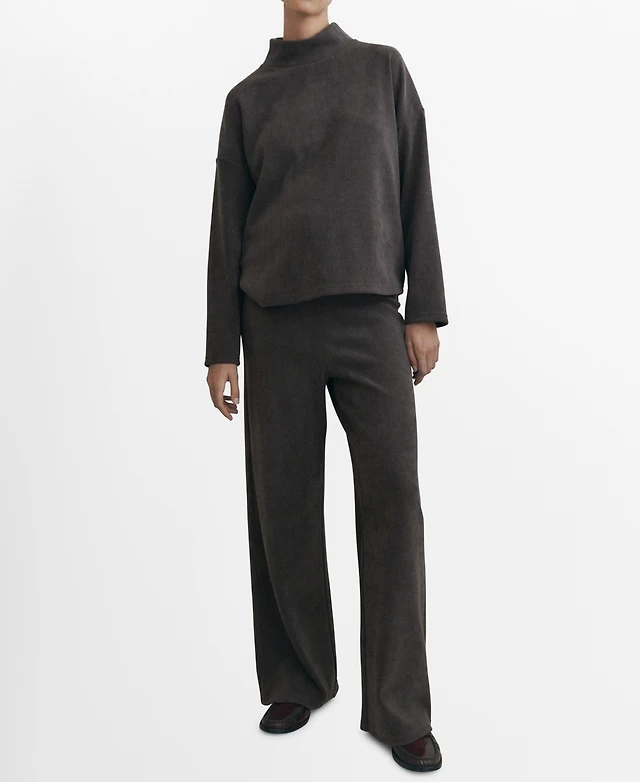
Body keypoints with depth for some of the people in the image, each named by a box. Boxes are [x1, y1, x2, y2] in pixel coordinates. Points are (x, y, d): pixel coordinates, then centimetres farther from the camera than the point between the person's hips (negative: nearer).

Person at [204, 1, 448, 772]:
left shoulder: (384, 69, 13)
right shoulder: (247, 98, 12)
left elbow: (414, 192, 8)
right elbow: (227, 228, 9)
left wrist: (425, 310, -1)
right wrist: (221, 349, 3)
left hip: (370, 316, 0)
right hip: (276, 322, 1)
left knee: (392, 496, -8)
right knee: (283, 505, 1)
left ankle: (399, 709, 2)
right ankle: (297, 681, 18)